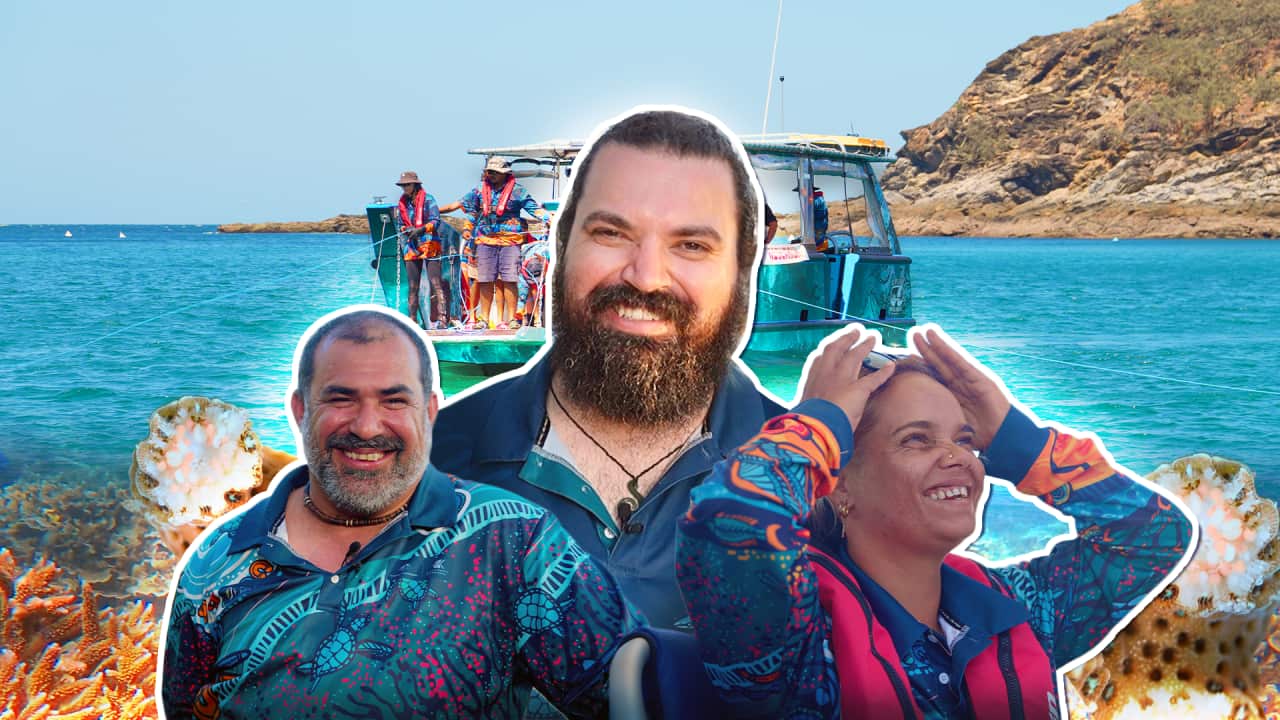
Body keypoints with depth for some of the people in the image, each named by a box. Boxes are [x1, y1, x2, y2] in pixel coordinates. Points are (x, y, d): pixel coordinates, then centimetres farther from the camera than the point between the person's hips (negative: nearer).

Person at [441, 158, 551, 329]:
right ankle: (484, 318, 11)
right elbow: (461, 204, 16)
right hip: (485, 240, 3)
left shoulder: (517, 190, 2)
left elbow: (535, 209, 0)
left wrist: (552, 220, -13)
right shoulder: (480, 189, 11)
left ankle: (511, 319, -3)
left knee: (508, 280, -8)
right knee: (485, 280, 3)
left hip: (510, 239, -3)